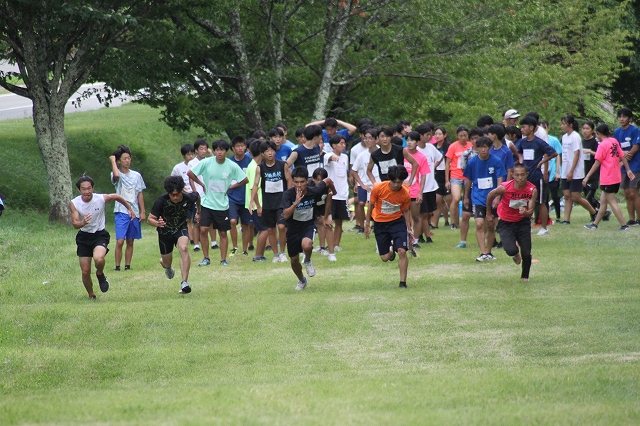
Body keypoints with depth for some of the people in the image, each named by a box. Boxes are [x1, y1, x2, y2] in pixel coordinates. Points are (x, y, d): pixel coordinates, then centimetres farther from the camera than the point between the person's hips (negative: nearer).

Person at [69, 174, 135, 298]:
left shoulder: (102, 198, -14)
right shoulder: (74, 204, -13)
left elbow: (117, 197, 6)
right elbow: (75, 224, -20)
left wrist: (129, 209, 17)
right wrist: (83, 222, -43)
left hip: (100, 235, -2)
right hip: (84, 237, 2)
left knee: (98, 259, -32)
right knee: (85, 272, 1)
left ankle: (100, 274, 3)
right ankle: (91, 295, 26)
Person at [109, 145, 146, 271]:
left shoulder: (136, 175, 10)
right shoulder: (117, 175, -3)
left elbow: (139, 195, 13)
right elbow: (116, 175, -30)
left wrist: (143, 212, 8)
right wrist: (112, 161, -13)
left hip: (134, 212, 4)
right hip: (121, 212, -4)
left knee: (130, 242, 8)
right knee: (120, 241, -13)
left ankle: (127, 266, 13)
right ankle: (117, 267, -7)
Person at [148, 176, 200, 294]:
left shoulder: (189, 198, -22)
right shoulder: (161, 201, -27)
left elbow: (197, 196, 4)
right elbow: (150, 219, -22)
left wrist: (198, 212, 18)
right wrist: (157, 223, -46)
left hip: (181, 228, 0)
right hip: (165, 230, 0)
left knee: (184, 248, -31)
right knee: (167, 262, 12)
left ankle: (184, 283, -32)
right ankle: (165, 264, 54)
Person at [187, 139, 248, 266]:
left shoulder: (232, 166, -7)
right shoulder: (206, 163, -8)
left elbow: (244, 180, 5)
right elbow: (190, 173, 3)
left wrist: (230, 187, 0)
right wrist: (202, 184, 1)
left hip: (222, 205, 0)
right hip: (207, 202, 0)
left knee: (223, 233, 5)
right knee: (203, 230, -9)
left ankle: (223, 259, 15)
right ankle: (206, 258, 4)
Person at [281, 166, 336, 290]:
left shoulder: (314, 192, -18)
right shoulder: (288, 194, -21)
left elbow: (328, 181, 3)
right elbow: (286, 215, -30)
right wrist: (296, 202, -42)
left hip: (308, 225, -1)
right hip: (293, 228, 1)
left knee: (306, 245, -34)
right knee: (294, 260, 11)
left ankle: (308, 261, 1)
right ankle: (301, 280, 42)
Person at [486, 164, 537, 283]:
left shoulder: (532, 190, -17)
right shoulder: (504, 187, -23)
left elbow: (530, 212, -12)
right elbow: (490, 196, -3)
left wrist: (525, 212, -37)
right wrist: (489, 213, 11)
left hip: (523, 222, 2)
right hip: (505, 223, -2)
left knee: (526, 253, -4)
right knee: (511, 250, -22)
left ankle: (525, 276, 25)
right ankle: (516, 254, 18)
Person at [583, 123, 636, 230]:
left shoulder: (602, 145, -14)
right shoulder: (614, 141, 6)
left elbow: (597, 163, -14)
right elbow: (622, 157, 10)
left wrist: (587, 177, -10)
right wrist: (628, 170, 17)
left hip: (607, 179, -8)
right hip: (616, 177, 8)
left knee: (612, 202, -4)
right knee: (603, 200, 15)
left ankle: (624, 225, -9)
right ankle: (595, 224, 22)